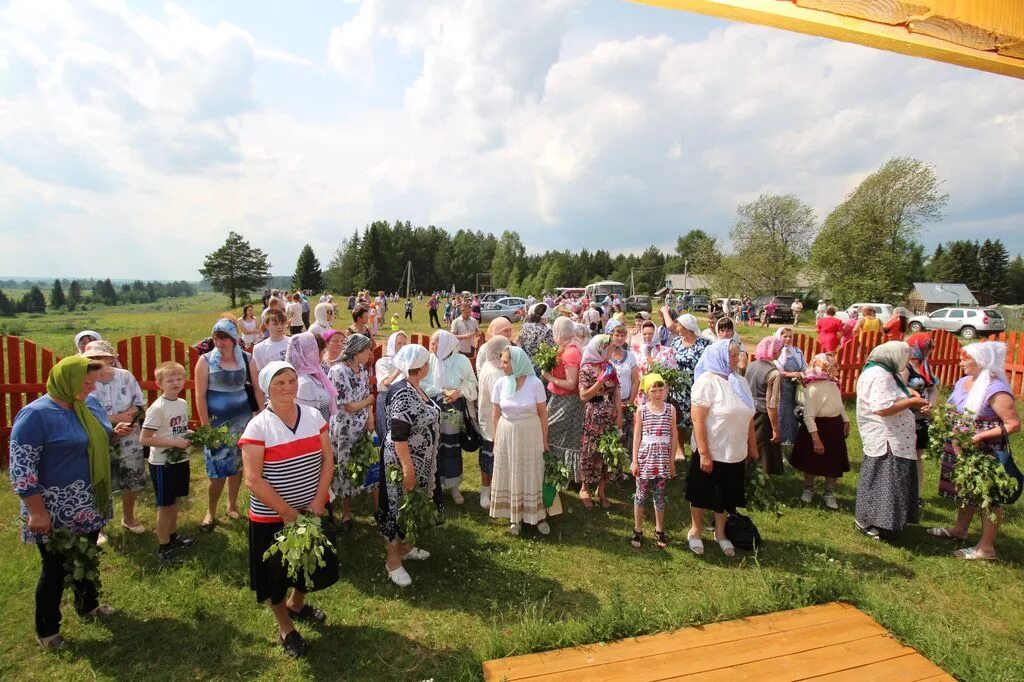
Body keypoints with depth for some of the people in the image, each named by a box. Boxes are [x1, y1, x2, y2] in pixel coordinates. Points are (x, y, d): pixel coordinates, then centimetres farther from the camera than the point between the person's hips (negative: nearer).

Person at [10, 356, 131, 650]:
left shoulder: (90, 404, 1)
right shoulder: (36, 414, -22)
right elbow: (20, 467, -22)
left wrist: (115, 431, -4)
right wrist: (37, 512, -22)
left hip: (89, 504, 7)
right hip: (56, 511, -7)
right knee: (56, 567, 9)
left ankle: (87, 604, 44)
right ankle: (46, 629, 29)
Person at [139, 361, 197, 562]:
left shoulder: (183, 403, 2)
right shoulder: (157, 408, -20)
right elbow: (144, 439, -22)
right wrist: (175, 443, -24)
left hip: (180, 460, 7)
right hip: (162, 463, -7)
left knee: (176, 501, 20)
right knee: (165, 505, 5)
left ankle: (173, 535, 38)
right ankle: (163, 547, 19)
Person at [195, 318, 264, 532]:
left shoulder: (245, 358, -2)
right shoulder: (206, 360, -10)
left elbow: (257, 388, 6)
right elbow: (200, 396, -10)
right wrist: (206, 427, -12)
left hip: (242, 419, 3)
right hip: (217, 421, -3)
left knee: (237, 466, 13)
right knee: (218, 470, -1)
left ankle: (232, 506, 31)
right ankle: (211, 513, 18)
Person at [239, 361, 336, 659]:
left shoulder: (313, 416, -4)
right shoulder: (258, 427, -17)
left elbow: (327, 459, -2)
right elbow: (253, 480, -19)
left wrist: (319, 500, -12)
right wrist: (288, 513, -17)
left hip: (312, 510, 4)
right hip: (272, 517, -4)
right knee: (276, 575, 13)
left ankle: (296, 604, 50)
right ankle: (285, 629, 37)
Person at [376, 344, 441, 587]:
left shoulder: (414, 389, 4)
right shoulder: (403, 394, -26)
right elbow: (398, 435, -27)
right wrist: (407, 467, -26)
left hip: (419, 461, 9)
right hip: (403, 461, -9)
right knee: (398, 506, 4)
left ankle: (404, 546, 38)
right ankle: (393, 560, 18)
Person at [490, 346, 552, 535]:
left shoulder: (535, 383, -14)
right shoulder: (500, 384, -7)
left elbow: (543, 414, -6)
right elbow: (495, 415, 1)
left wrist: (544, 439, -3)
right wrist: (496, 440, 2)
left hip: (530, 435, -2)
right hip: (506, 434, 2)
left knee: (532, 475, 8)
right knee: (509, 475, 11)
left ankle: (538, 515, 23)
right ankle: (514, 516, 26)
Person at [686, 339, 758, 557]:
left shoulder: (740, 382, 4)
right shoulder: (707, 382, -17)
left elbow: (748, 417, 12)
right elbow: (697, 420, -20)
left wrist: (752, 447, 14)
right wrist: (703, 453, -21)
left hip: (735, 453, 6)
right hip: (711, 452, -6)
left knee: (727, 495, 18)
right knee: (703, 494, 11)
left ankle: (720, 533, 37)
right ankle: (695, 531, 30)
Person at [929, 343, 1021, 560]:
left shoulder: (996, 390, -21)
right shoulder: (964, 382, 5)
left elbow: (1014, 424, -21)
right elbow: (955, 412, 17)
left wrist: (981, 436, -27)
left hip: (986, 453, -9)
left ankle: (986, 547, 13)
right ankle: (960, 529, 39)